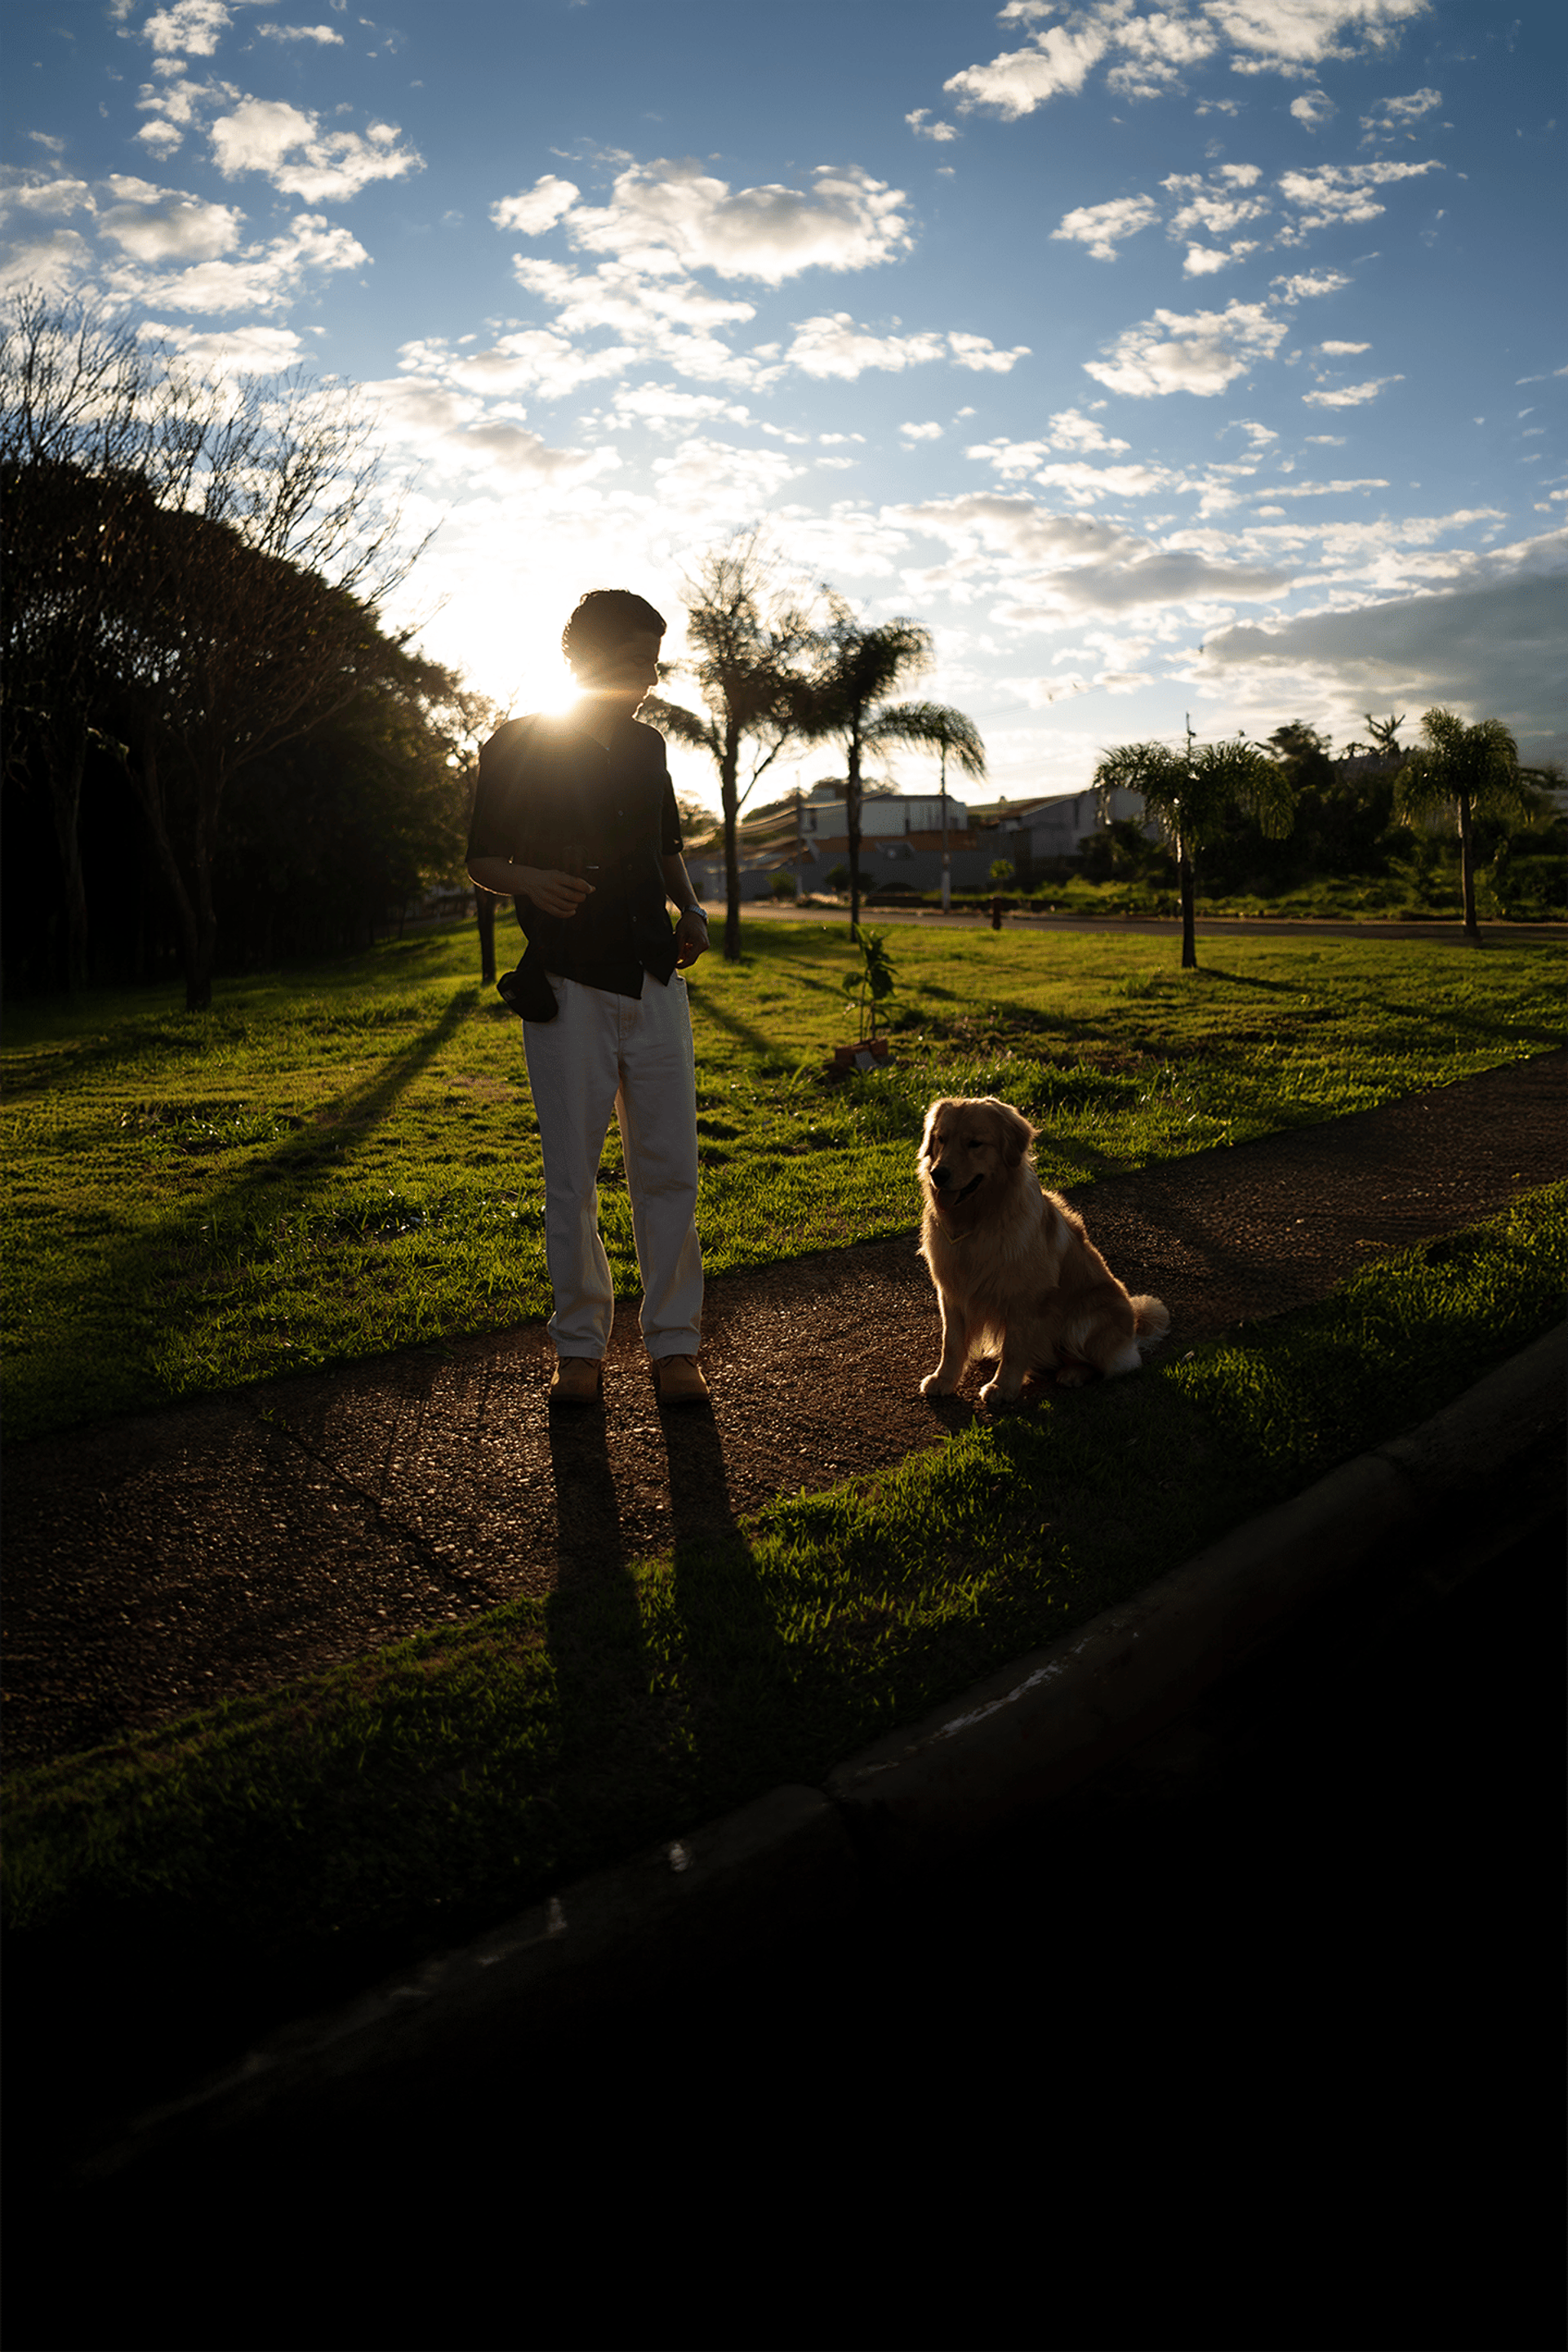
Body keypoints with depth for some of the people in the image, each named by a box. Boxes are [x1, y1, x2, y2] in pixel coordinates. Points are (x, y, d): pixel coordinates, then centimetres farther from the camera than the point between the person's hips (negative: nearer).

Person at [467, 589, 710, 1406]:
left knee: (669, 1167, 2)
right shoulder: (518, 748, 2)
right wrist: (532, 880, -17)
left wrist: (691, 911, 6)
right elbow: (482, 860, 5)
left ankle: (674, 1343, 11)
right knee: (571, 1176, 0)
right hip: (567, 989, -4)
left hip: (654, 984, 4)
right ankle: (579, 1346, 14)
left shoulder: (648, 747, 16)